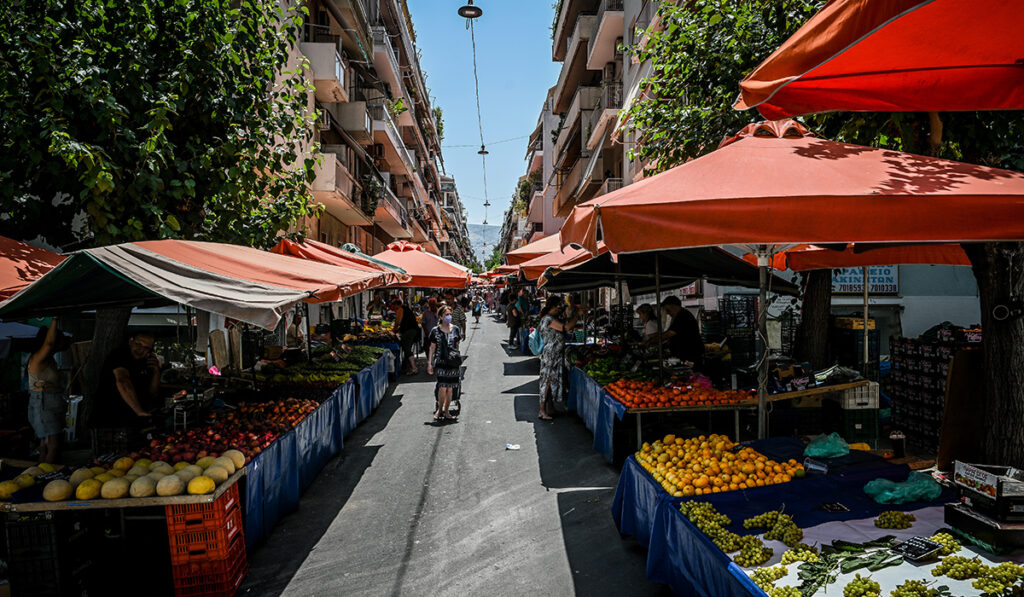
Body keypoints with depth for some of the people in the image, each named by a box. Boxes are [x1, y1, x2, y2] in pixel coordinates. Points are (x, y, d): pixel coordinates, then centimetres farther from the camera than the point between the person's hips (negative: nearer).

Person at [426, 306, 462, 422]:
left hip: (453, 362, 3)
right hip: (441, 361, -3)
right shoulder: (435, 330, 1)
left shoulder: (455, 329, 7)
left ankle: (446, 411, 19)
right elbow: (432, 347, 5)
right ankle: (439, 409, 10)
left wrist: (458, 358, 12)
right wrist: (429, 363, 1)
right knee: (442, 387, -11)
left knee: (450, 388, 6)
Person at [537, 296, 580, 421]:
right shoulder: (549, 319, -20)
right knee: (548, 381, -5)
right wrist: (577, 315, -16)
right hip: (550, 355, -10)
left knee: (553, 381, 15)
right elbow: (567, 327, -27)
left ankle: (551, 408, 24)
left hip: (556, 355, 10)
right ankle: (542, 411, 2)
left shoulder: (552, 318, 12)